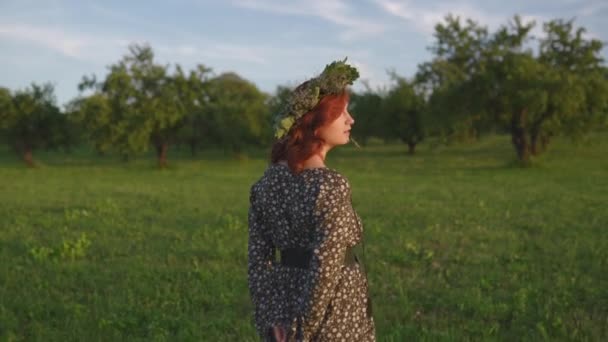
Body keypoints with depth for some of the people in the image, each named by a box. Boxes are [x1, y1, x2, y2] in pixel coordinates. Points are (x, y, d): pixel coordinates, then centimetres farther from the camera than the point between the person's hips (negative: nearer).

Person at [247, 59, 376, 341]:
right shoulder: (331, 185, -20)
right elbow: (326, 268, -23)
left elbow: (258, 259, 1)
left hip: (285, 307, 7)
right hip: (336, 319, -7)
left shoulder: (268, 180, 1)